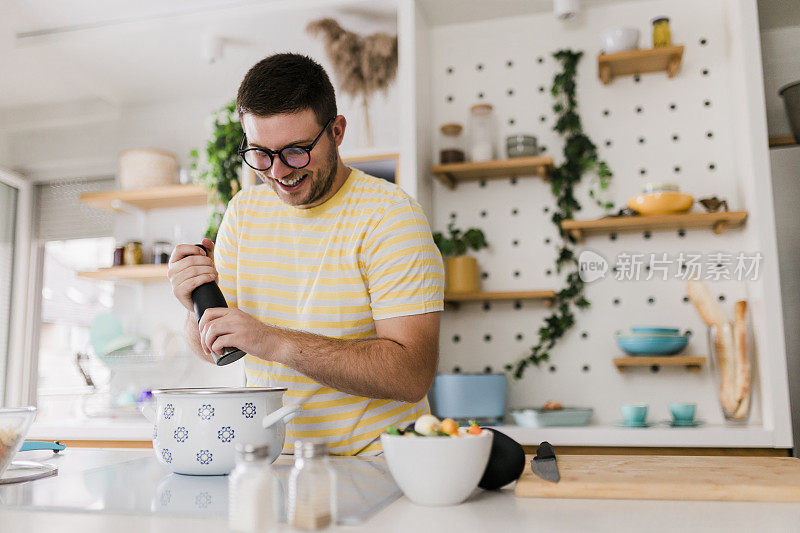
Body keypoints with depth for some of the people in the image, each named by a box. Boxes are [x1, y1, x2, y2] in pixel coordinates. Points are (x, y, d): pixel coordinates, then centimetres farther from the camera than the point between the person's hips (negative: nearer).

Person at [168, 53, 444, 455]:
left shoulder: (388, 215, -12)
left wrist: (274, 341, -25)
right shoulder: (244, 211, 6)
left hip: (373, 464, -4)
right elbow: (211, 349, 10)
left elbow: (413, 375, -20)